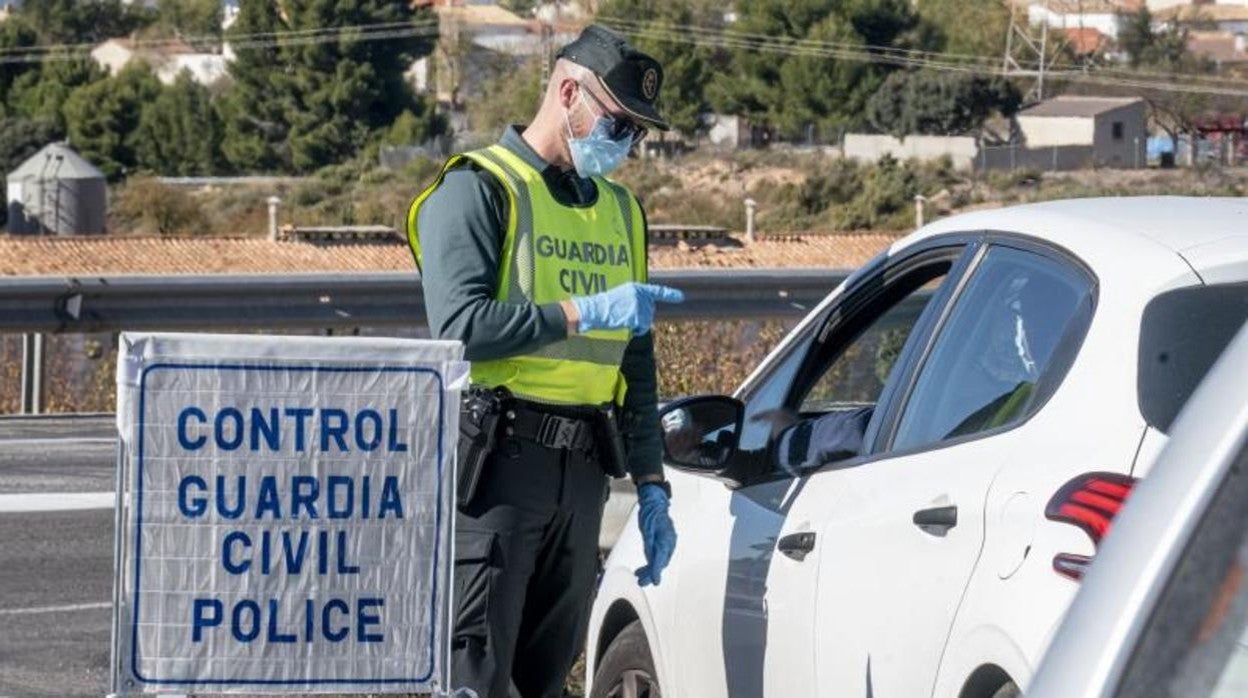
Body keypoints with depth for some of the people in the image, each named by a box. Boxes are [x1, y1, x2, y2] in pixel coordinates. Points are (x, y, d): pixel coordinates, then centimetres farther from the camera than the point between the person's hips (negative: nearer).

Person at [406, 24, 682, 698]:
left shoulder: (619, 211, 19)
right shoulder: (477, 188, -5)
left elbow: (636, 364, 23)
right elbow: (458, 326, -19)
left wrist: (650, 485, 17)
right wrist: (586, 311, -18)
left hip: (580, 471, 7)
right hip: (494, 465, -7)